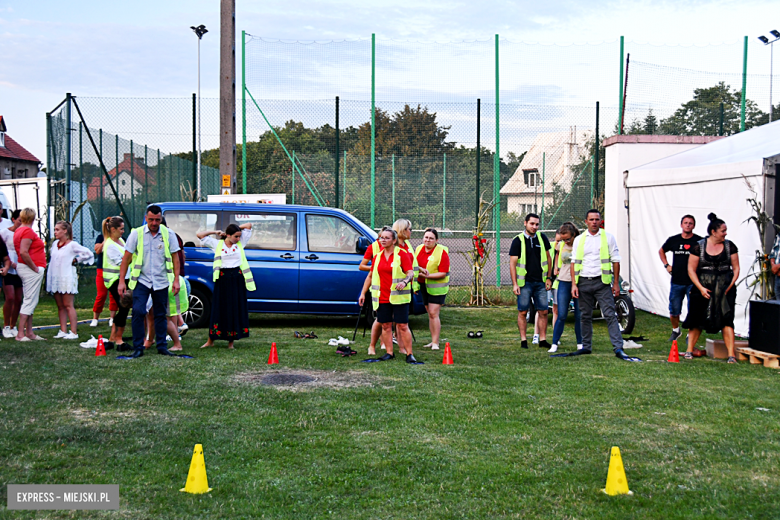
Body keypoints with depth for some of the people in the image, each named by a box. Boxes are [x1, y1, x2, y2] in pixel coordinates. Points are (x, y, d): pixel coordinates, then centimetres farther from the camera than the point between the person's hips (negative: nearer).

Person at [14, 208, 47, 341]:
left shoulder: (19, 230, 15)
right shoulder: (28, 231, -14)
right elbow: (23, 252, -23)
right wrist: (35, 268, -17)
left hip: (29, 269, 10)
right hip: (31, 270, -10)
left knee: (31, 301, 14)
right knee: (30, 301, -8)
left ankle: (29, 332, 17)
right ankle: (20, 334, -8)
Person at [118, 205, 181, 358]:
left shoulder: (168, 234, 0)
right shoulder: (136, 233, -4)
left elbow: (175, 257, 6)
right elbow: (126, 257, 0)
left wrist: (176, 280, 0)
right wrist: (121, 281, -4)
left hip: (161, 281, 2)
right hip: (141, 280, -2)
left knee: (160, 314, 9)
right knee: (138, 312, -12)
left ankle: (162, 346, 19)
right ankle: (138, 348, -3)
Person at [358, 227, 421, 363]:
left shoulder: (402, 255, -3)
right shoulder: (377, 257, 13)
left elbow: (411, 272, -9)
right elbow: (370, 276, 21)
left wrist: (405, 281, -30)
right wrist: (363, 293, 18)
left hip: (399, 297, -5)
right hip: (382, 297, 5)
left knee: (403, 326, -4)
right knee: (386, 325, 7)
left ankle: (409, 354, 1)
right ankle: (389, 353, 15)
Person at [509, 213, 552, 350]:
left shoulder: (542, 238, 8)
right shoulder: (518, 241, -3)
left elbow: (548, 258, 16)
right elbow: (512, 263, -5)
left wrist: (548, 278, 10)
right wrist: (515, 284, -11)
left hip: (540, 282, 3)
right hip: (524, 283, -3)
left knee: (543, 311, 2)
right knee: (523, 312, 0)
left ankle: (542, 339, 9)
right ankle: (523, 340, 8)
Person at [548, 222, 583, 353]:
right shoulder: (561, 245, 5)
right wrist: (555, 268, 19)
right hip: (564, 282, 2)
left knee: (579, 316, 3)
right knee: (561, 315, -1)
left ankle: (580, 343, 16)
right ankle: (554, 344, 2)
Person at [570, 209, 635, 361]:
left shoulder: (608, 237, 4)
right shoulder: (579, 240, 10)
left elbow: (616, 261, 4)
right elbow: (574, 262, 9)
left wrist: (616, 283, -1)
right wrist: (574, 284, 0)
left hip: (602, 281, -3)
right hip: (583, 282, 3)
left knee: (610, 315, -8)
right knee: (585, 316, 9)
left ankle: (618, 349, -10)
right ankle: (586, 346, 20)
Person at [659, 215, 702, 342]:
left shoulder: (699, 241, -4)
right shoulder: (673, 240, 5)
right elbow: (661, 251, 23)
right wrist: (666, 265, 11)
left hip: (693, 282, -3)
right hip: (676, 282, 3)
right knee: (674, 311, 9)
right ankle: (675, 330, 32)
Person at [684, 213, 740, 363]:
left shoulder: (729, 246, 3)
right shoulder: (699, 246, -3)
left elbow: (736, 268, 7)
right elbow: (691, 269, -2)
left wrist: (731, 284, -7)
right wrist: (700, 288, -9)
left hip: (724, 289, 1)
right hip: (703, 288, -1)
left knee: (726, 320, -7)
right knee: (696, 320, 5)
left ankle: (731, 355, -7)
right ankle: (689, 350, 18)